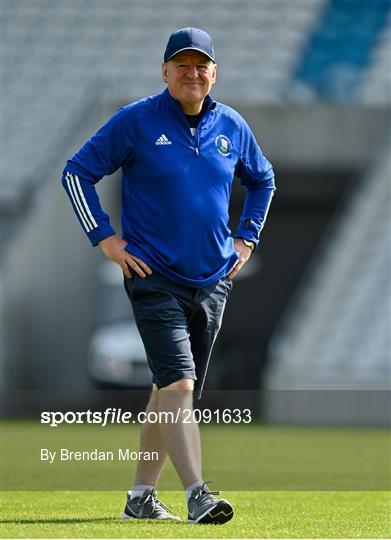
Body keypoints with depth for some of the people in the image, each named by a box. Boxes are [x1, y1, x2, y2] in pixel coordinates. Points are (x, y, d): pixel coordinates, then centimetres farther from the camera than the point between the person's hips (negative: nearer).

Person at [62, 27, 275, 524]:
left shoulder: (231, 126, 8)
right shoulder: (136, 121, -5)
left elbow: (262, 180, 26)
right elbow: (77, 172, -1)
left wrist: (246, 238, 15)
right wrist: (104, 238, -7)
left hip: (212, 282, 5)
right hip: (154, 279, -5)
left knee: (172, 392, 12)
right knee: (178, 384, -19)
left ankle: (141, 496, 22)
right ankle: (196, 495, -27)